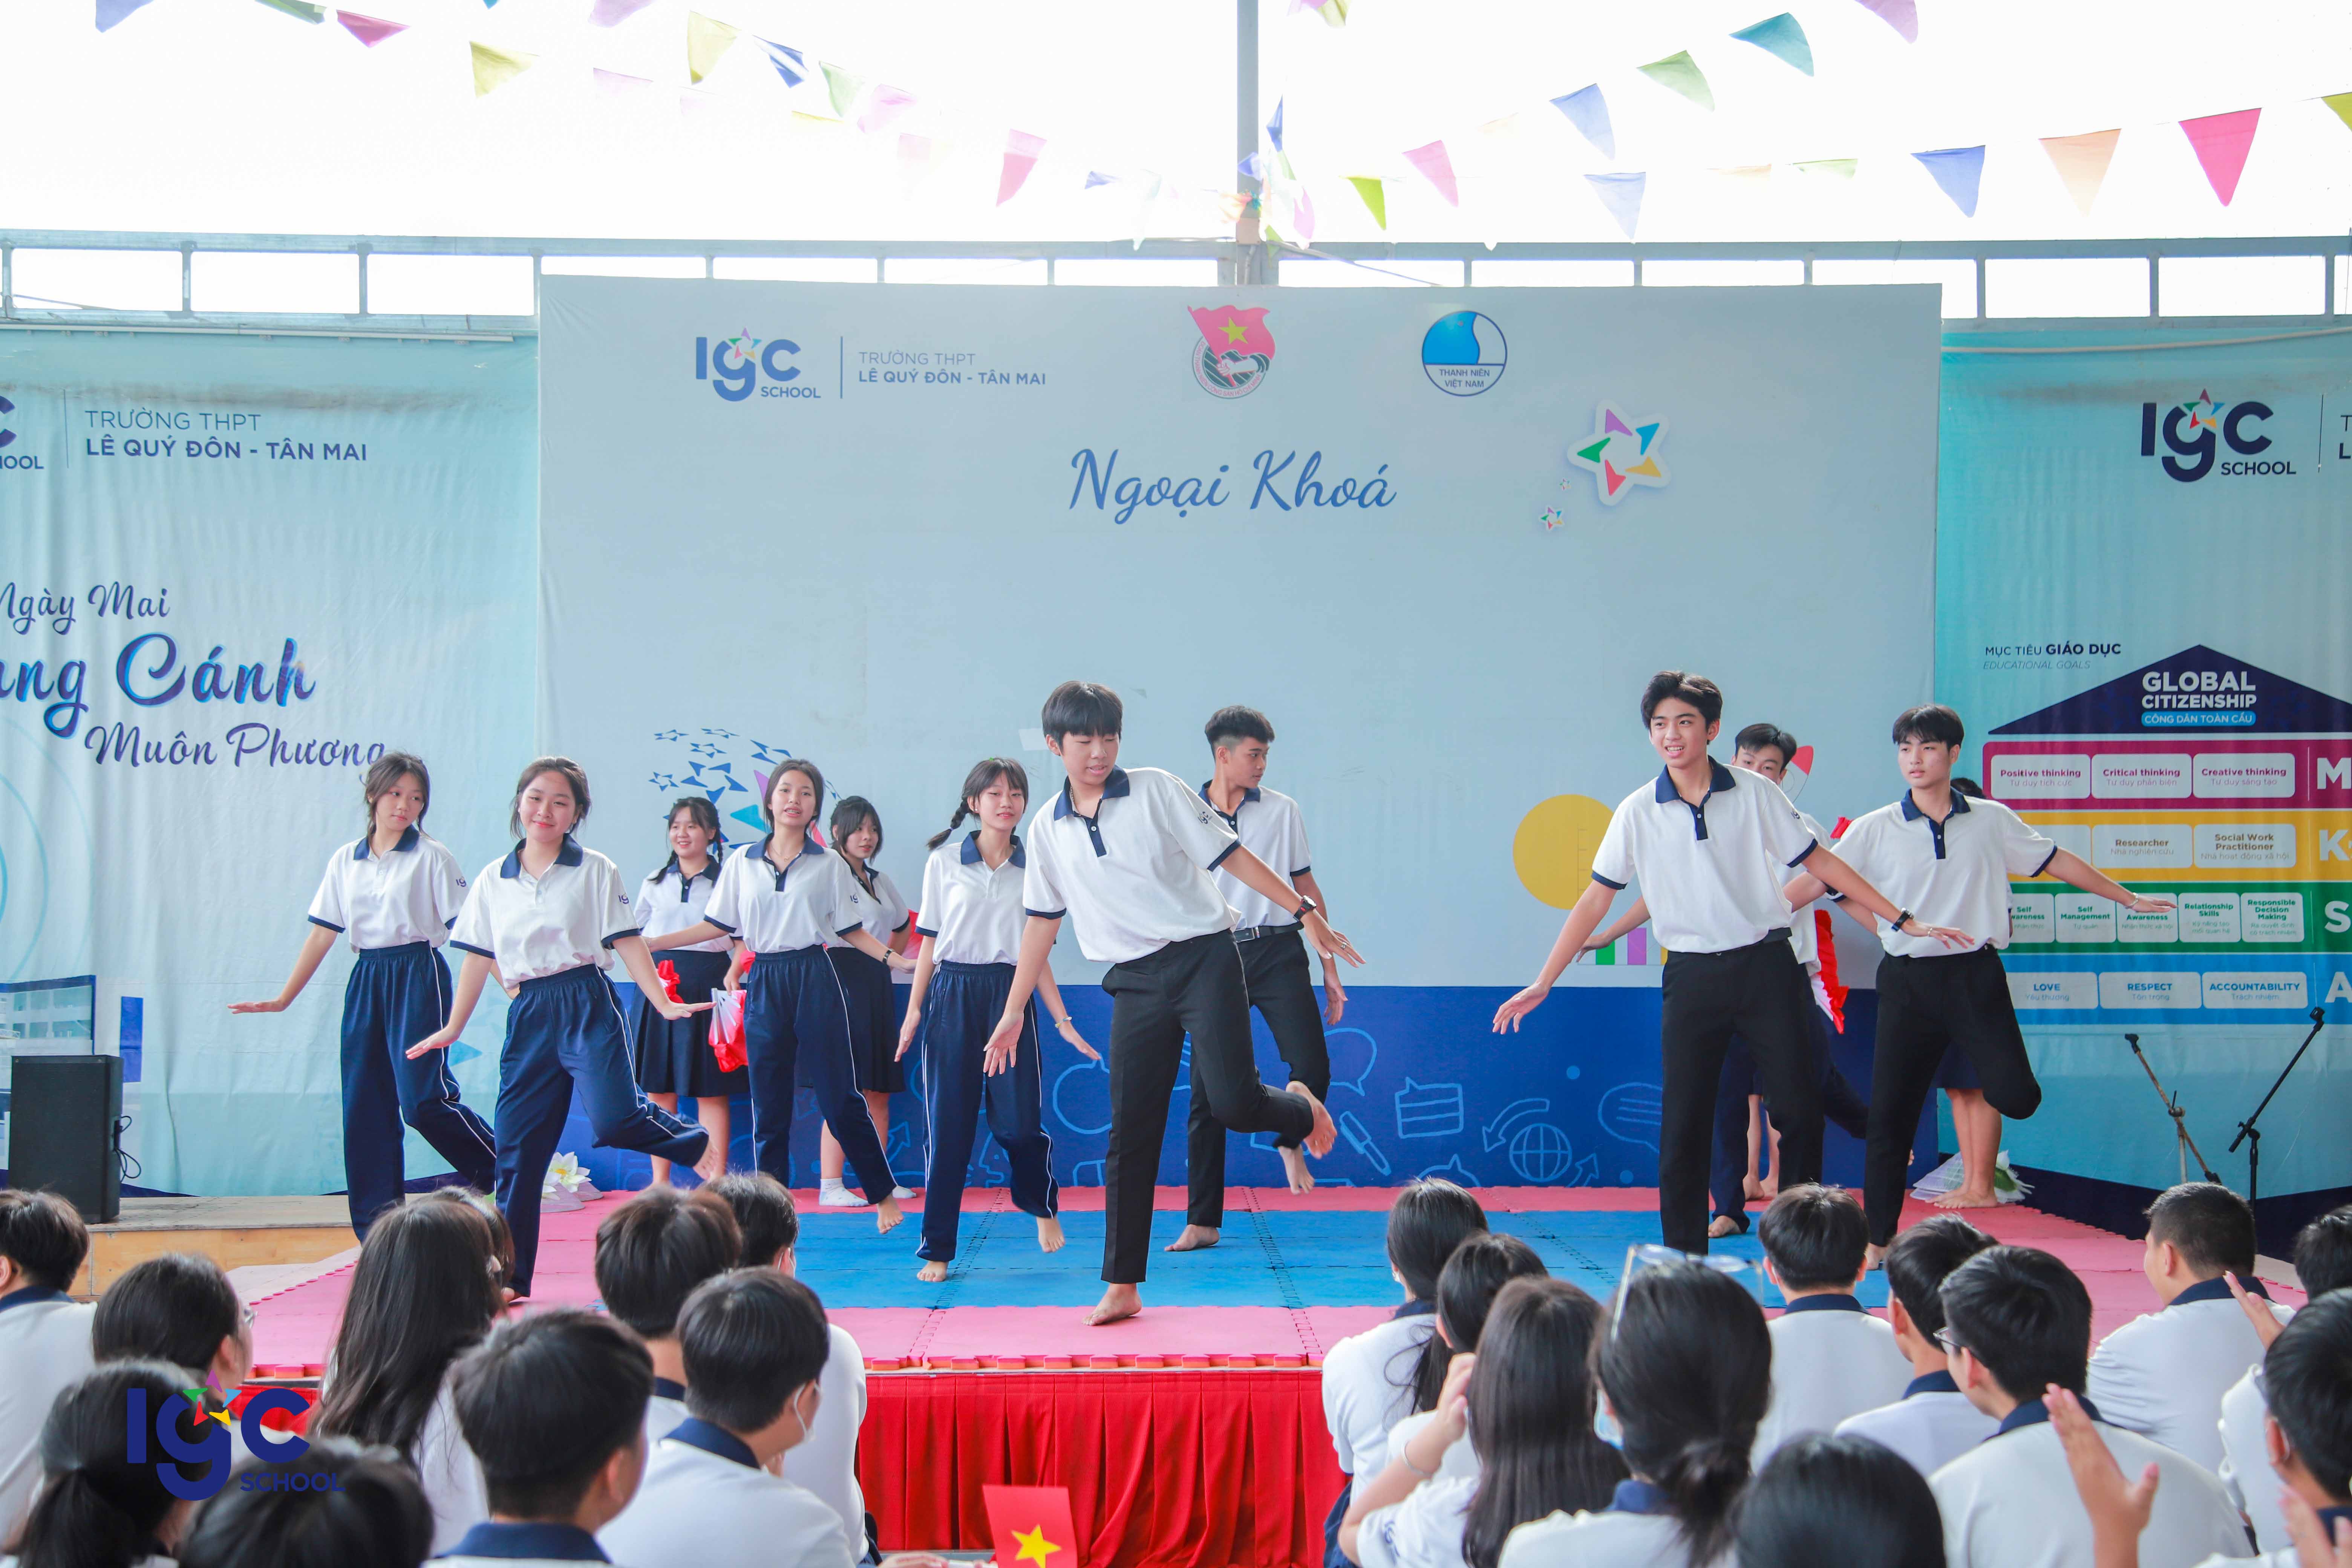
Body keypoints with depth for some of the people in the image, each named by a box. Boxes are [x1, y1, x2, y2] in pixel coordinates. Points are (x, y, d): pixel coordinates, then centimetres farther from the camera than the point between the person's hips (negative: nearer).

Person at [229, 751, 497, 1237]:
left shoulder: (432, 856, -1)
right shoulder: (345, 861, 11)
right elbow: (322, 934, 13)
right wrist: (283, 999, 12)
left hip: (418, 977, -5)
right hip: (366, 980, 5)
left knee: (423, 1098, -17)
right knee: (365, 1105, 3)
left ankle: (504, 1169, 1)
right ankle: (377, 1226, 10)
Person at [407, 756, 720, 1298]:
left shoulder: (596, 871, 3)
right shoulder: (493, 880, 11)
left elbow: (627, 942, 0)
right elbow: (478, 957, 16)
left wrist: (665, 1004, -9)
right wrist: (452, 1028, 17)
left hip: (587, 1006, -3)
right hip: (529, 1017, 3)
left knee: (613, 1117, -23)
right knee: (518, 1147, 2)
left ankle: (699, 1145, 7)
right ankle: (509, 1276, 10)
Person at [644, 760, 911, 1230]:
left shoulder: (829, 865, 4)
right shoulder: (742, 863, 9)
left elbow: (851, 931, 6)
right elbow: (717, 925, 12)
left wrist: (895, 959, -8)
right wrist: (649, 944, 6)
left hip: (815, 982, -2)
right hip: (764, 984, 2)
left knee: (838, 1097, -2)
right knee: (768, 1107, 4)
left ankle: (884, 1193, 13)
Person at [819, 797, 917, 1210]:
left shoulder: (881, 880, 19)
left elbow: (903, 926, 34)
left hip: (878, 983, 8)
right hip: (843, 979, -8)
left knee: (879, 1090, 8)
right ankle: (830, 1186, -10)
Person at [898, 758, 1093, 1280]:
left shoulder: (1033, 869, 8)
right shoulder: (944, 861, 4)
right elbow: (930, 941, 6)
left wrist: (1064, 1022, 6)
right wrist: (914, 1009, 1)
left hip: (1010, 994, 0)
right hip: (953, 995, 0)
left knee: (1019, 1122, -8)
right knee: (949, 1124, -1)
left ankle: (1043, 1206, 24)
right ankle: (937, 1250, 8)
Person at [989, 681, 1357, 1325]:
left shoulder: (1156, 790, -1)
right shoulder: (1047, 830, 8)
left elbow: (1229, 855, 0)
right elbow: (1042, 921, 16)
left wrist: (1305, 910, -5)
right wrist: (1013, 1011, 17)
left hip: (1203, 958, -3)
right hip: (1135, 982, 3)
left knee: (1233, 1103, -18)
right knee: (1129, 1134, 1)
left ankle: (1302, 1110, 19)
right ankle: (1122, 1288, 8)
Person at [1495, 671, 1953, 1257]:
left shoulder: (1755, 794, 0)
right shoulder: (1638, 812, 0)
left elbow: (1821, 863, 7)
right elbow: (1596, 899, 4)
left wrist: (1904, 920, 4)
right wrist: (1542, 984, 0)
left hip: (1766, 966, 0)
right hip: (1692, 976, 0)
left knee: (1801, 1107, -1)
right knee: (1682, 1124, -2)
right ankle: (1684, 1262, 6)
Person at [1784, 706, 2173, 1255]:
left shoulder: (1992, 820, 7)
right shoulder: (1875, 829, 2)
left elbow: (2056, 861, 17)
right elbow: (1816, 880, -1)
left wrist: (2128, 898, 22)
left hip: (1976, 976, 1)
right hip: (1908, 980, 0)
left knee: (2015, 1094, -14)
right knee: (1889, 1112, -1)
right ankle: (1879, 1241, 11)